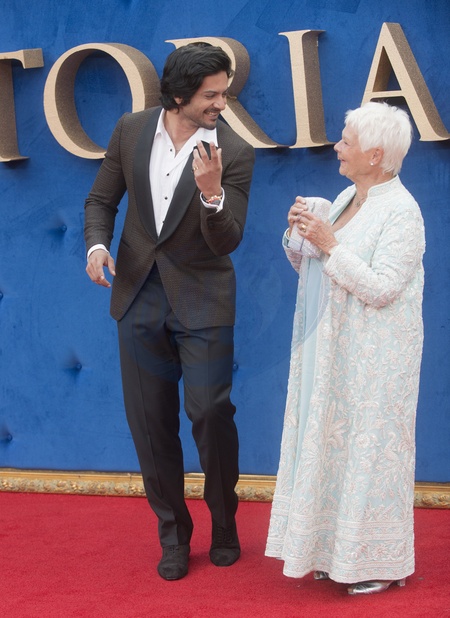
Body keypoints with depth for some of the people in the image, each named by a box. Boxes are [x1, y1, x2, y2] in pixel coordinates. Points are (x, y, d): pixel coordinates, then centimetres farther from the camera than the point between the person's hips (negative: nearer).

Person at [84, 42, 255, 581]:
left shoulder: (234, 154, -11)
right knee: (150, 421, 8)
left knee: (210, 414, -5)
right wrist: (97, 244, -11)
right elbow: (101, 199, 9)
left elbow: (227, 242, -14)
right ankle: (173, 532, 24)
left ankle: (224, 524, 20)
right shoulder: (131, 131, -2)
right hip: (139, 296, 3)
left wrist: (211, 193, -32)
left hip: (202, 303, -3)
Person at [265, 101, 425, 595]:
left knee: (371, 447, -1)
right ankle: (335, 551, 23)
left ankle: (380, 562, 11)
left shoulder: (401, 212, -15)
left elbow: (380, 289, -23)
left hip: (374, 359, -8)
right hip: (331, 350, 8)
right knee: (330, 444, 12)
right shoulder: (346, 198, 11)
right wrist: (298, 233, -3)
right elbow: (310, 268, 15)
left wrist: (330, 244, -24)